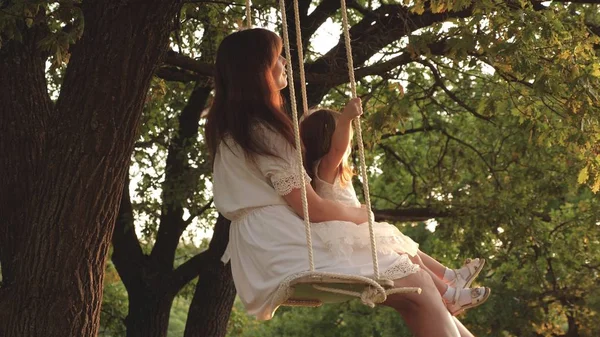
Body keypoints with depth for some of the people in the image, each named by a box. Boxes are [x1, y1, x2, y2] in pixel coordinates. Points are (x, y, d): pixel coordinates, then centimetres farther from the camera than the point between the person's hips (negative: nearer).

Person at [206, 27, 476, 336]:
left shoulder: (230, 129, 17)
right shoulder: (260, 130, -14)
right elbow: (313, 209, -13)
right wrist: (363, 215, 4)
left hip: (271, 249, 10)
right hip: (286, 251, -10)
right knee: (417, 286, -13)